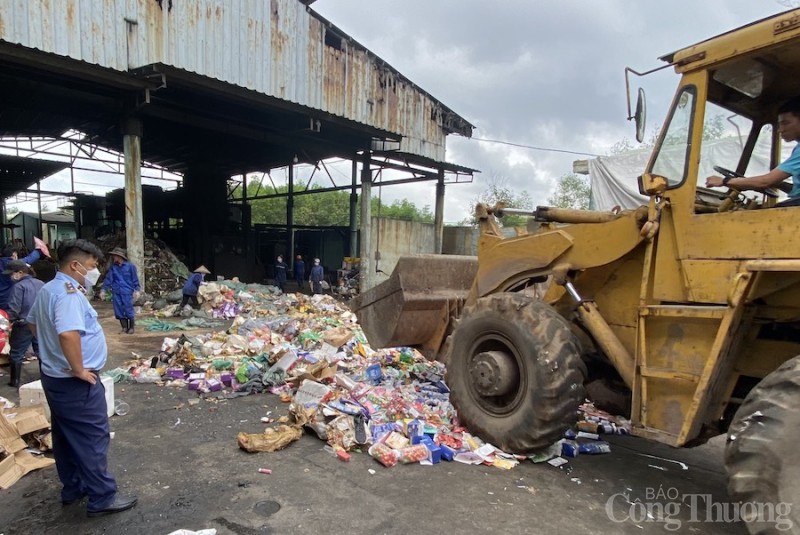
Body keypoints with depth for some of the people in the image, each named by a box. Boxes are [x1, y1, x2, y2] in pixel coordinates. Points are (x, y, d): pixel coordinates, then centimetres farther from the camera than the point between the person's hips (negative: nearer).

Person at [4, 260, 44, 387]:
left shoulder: (19, 286, -15)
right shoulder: (41, 284, 4)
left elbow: (14, 309, -18)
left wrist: (8, 321, -4)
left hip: (24, 325, -6)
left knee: (16, 354, 10)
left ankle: (15, 381, 17)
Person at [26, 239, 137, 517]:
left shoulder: (47, 289, 9)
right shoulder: (69, 294, -24)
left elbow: (33, 323, 25)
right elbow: (68, 334, -39)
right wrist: (79, 369, -27)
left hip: (53, 376, 10)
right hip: (75, 383, -10)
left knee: (65, 436, 20)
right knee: (92, 439, -1)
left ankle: (72, 488, 34)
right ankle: (102, 498, 9)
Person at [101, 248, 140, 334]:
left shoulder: (130, 266, -5)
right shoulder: (112, 267, 6)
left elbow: (135, 279, -2)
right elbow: (108, 279, 11)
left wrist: (137, 290, -6)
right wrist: (104, 289, 8)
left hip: (127, 292, -4)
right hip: (116, 292, 4)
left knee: (128, 310, -2)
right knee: (119, 310, 7)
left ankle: (131, 327, 13)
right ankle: (124, 327, 20)